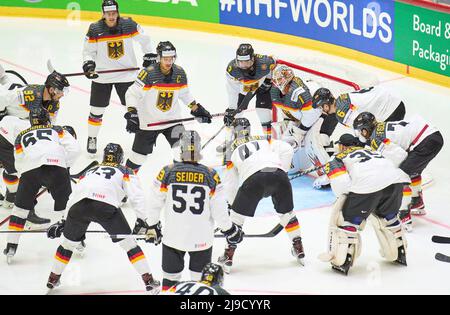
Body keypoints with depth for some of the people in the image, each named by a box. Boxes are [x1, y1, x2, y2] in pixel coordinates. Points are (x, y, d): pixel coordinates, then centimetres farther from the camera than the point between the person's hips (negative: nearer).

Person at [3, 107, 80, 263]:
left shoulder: (21, 136, 33)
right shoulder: (57, 130, 29)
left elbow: (19, 164, 27)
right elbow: (74, 148, 14)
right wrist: (65, 166, 24)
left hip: (29, 170, 1)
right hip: (56, 166, -1)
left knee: (20, 207, 18)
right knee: (66, 205, 18)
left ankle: (11, 246, 16)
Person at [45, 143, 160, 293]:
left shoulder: (90, 171, 40)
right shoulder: (125, 172, 28)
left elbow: (73, 196, 41)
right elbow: (136, 196, 12)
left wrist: (63, 222, 47)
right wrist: (143, 222, 9)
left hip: (78, 204, 4)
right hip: (105, 205, -3)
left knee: (68, 242, 26)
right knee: (128, 242, 8)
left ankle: (53, 279, 37)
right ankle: (149, 281, 5)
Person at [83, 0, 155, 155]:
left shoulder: (129, 25, -10)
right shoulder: (95, 30, -11)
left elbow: (144, 39, 5)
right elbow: (88, 50, -2)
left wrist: (149, 56, 2)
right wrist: (88, 63, -19)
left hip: (126, 74, 0)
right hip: (102, 76, 0)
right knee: (97, 110, 6)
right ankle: (92, 138, 24)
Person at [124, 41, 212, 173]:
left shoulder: (179, 73, -4)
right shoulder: (148, 74, -20)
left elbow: (185, 94, 12)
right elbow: (132, 94, -16)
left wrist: (197, 110, 9)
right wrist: (132, 113, -25)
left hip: (172, 119, 3)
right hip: (148, 121, -3)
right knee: (140, 152, 7)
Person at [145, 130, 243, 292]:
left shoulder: (167, 172, -7)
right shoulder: (211, 175, -8)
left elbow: (155, 204, 0)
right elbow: (219, 210, -5)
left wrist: (152, 226, 17)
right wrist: (230, 230, 11)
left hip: (173, 237, 0)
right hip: (202, 239, 0)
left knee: (170, 277, 14)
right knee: (201, 279, 15)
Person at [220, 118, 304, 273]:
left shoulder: (233, 151, 31)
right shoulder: (264, 141, 33)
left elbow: (230, 185, 31)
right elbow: (287, 150, 15)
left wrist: (232, 205, 43)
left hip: (253, 179, -2)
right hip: (279, 175, 2)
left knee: (237, 215, 16)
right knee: (286, 212, 26)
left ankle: (228, 257, 16)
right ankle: (299, 250, 33)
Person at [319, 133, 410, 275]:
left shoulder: (338, 158, 21)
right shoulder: (369, 151, 39)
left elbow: (341, 183, 3)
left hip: (368, 184, -6)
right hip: (395, 180, 6)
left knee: (348, 217, 12)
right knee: (388, 215, 31)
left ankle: (341, 262, 10)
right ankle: (399, 254, 40)